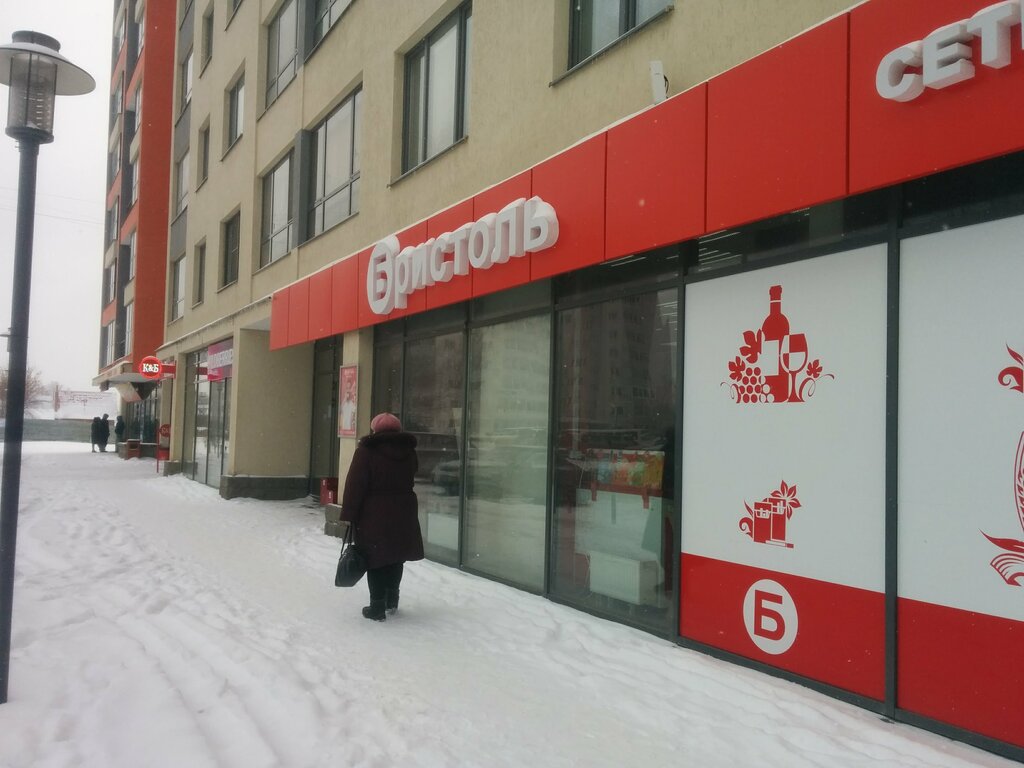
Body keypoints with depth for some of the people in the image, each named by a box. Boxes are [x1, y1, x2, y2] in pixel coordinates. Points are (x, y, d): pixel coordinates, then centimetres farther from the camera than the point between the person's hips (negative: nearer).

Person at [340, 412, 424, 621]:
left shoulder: (367, 451, -11)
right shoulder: (409, 451, 7)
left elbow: (354, 486, -12)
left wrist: (348, 515, -9)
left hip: (373, 515, -5)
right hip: (402, 514, 5)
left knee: (375, 559, 3)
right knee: (396, 558, 17)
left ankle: (378, 607, 5)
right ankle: (392, 600, 29)